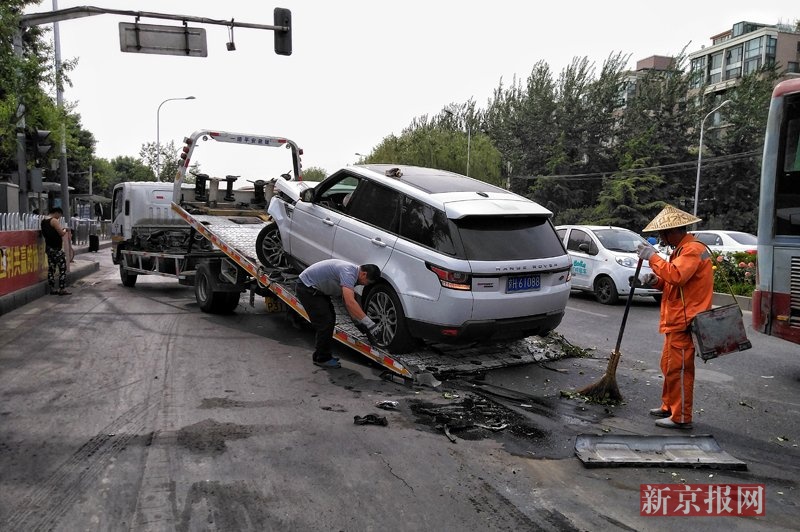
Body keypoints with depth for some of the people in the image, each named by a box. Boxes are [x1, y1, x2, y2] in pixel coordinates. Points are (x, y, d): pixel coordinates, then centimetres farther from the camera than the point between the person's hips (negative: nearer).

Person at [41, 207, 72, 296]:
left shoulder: (43, 220, 12)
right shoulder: (54, 221, -15)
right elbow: (61, 233, -19)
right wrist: (64, 230, 3)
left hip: (49, 247, 9)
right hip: (56, 248, -9)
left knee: (51, 269, 11)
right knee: (62, 268, -3)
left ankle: (52, 289, 14)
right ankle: (62, 289, -4)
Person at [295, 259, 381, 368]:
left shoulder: (352, 273, 5)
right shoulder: (348, 272, -26)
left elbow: (349, 302, 11)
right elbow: (350, 302, -36)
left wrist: (358, 323, 4)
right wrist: (369, 324, -34)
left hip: (316, 288, 11)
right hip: (307, 288, -11)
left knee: (330, 319, 15)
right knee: (325, 323, -9)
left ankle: (323, 354, 25)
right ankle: (321, 359, 5)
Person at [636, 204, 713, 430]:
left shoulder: (692, 249, -15)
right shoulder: (684, 249, 18)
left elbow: (676, 275, -31)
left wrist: (653, 257, -22)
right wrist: (656, 280, 4)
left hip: (685, 321, -11)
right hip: (677, 320, 11)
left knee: (679, 369, -5)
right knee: (669, 366, 18)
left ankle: (681, 417, 3)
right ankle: (669, 407, 29)